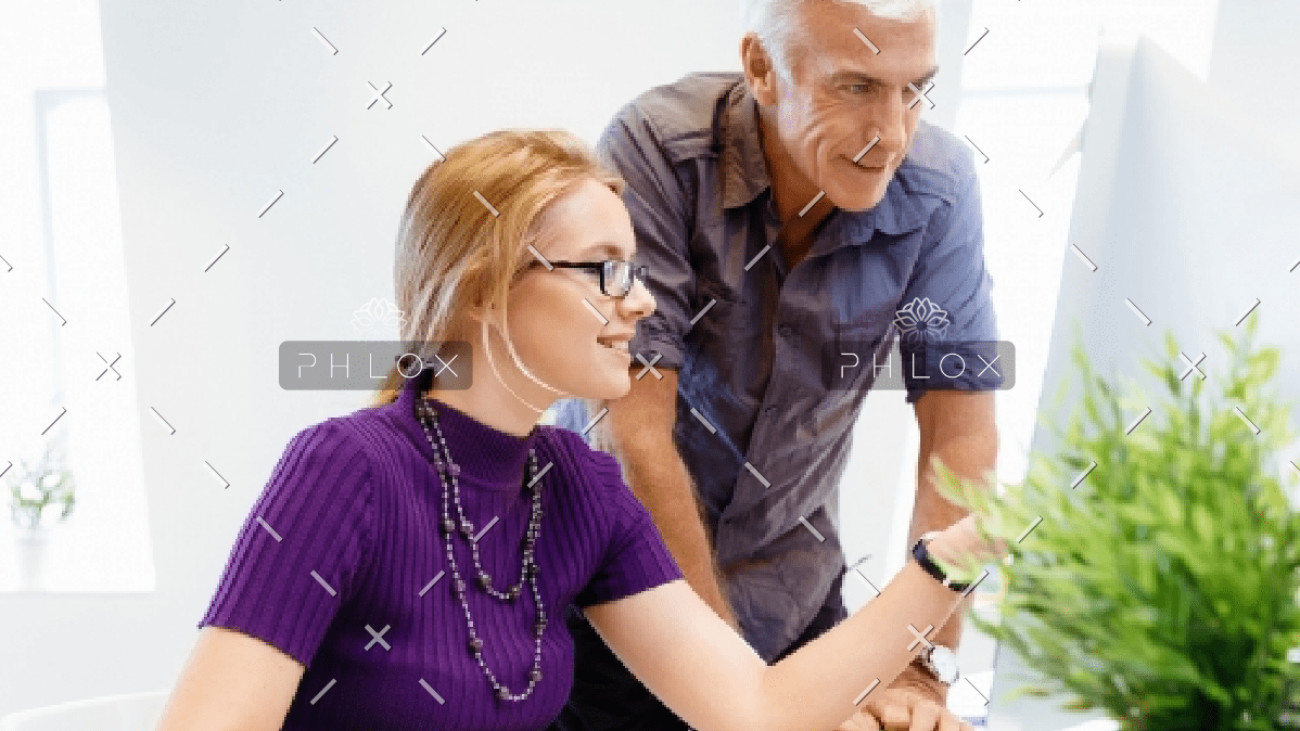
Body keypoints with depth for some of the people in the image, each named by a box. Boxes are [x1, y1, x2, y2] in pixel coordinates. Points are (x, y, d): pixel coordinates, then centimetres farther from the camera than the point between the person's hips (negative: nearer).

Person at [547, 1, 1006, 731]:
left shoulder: (939, 186, -15)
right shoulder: (656, 151, -24)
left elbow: (962, 431, -12)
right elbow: (631, 432, -25)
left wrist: (924, 668, -18)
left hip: (791, 596, 2)